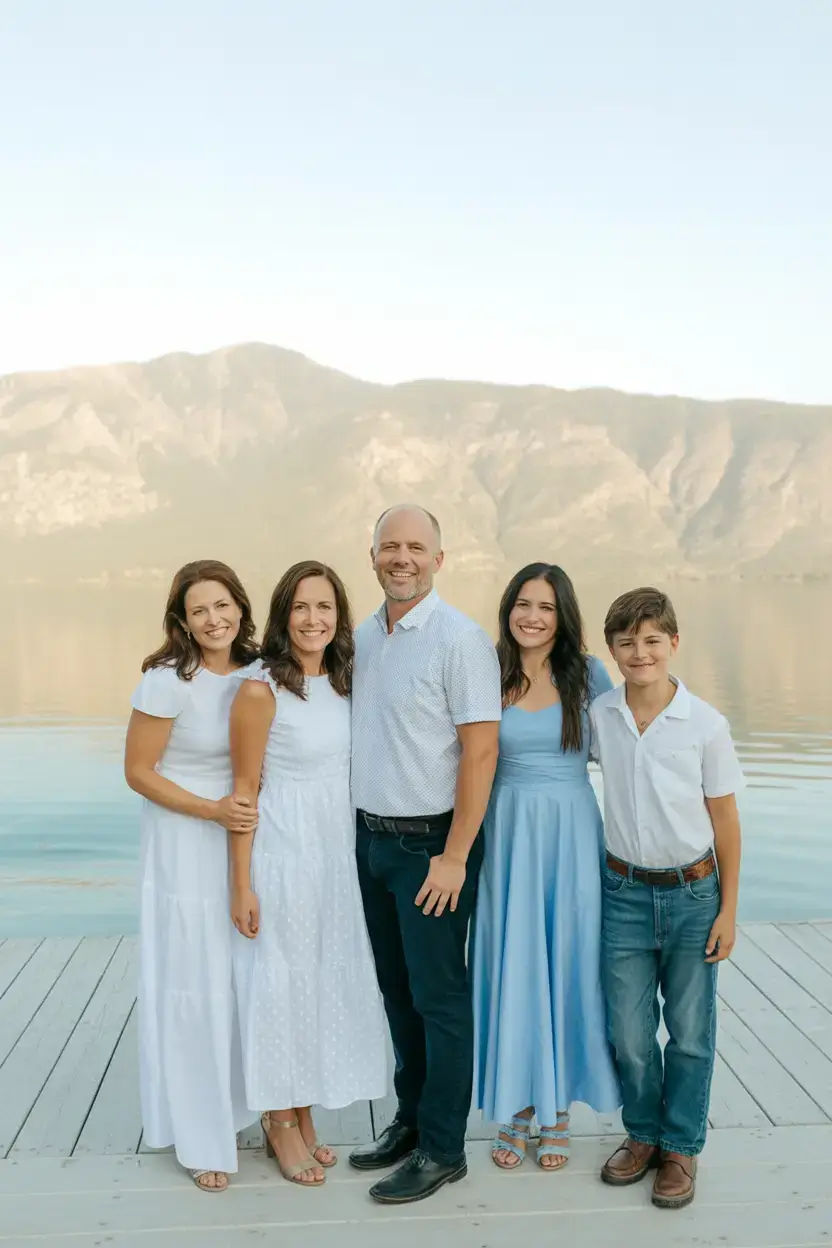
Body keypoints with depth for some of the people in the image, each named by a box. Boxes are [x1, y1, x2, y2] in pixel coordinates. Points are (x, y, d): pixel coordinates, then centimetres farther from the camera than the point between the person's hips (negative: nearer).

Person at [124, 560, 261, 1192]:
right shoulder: (167, 682, -17)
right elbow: (138, 771, -11)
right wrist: (212, 810, -19)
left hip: (248, 843, 5)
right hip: (188, 850, -5)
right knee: (195, 987, 3)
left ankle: (240, 1107, 36)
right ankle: (202, 1138, 22)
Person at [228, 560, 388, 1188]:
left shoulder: (344, 682, 5)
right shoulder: (261, 689, -14)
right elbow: (245, 790, -12)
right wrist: (242, 886, -12)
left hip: (338, 851, 6)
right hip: (282, 854, -6)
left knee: (329, 980, 14)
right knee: (282, 980, 5)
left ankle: (305, 1116, 32)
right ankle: (282, 1124, 24)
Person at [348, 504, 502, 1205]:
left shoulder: (461, 639, -14)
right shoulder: (363, 638, 8)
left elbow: (480, 753, -17)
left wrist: (454, 857, -18)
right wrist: (359, 831, 11)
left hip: (430, 843, -7)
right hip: (371, 836, 7)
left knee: (438, 998, 4)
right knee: (397, 991, 17)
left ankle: (442, 1150, 18)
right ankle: (411, 1121, 33)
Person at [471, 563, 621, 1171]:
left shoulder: (589, 674, -1)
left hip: (572, 836, 0)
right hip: (508, 834, 0)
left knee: (568, 966, 7)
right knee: (511, 967, 6)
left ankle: (558, 1110, 25)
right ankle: (516, 1108, 23)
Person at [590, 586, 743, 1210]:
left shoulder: (706, 725, -12)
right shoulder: (599, 715, -6)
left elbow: (724, 819, -4)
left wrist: (728, 909, -3)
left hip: (692, 893, -2)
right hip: (624, 892, 2)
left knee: (690, 1032, 10)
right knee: (629, 1033, 9)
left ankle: (682, 1147, 28)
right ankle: (643, 1135, 31)